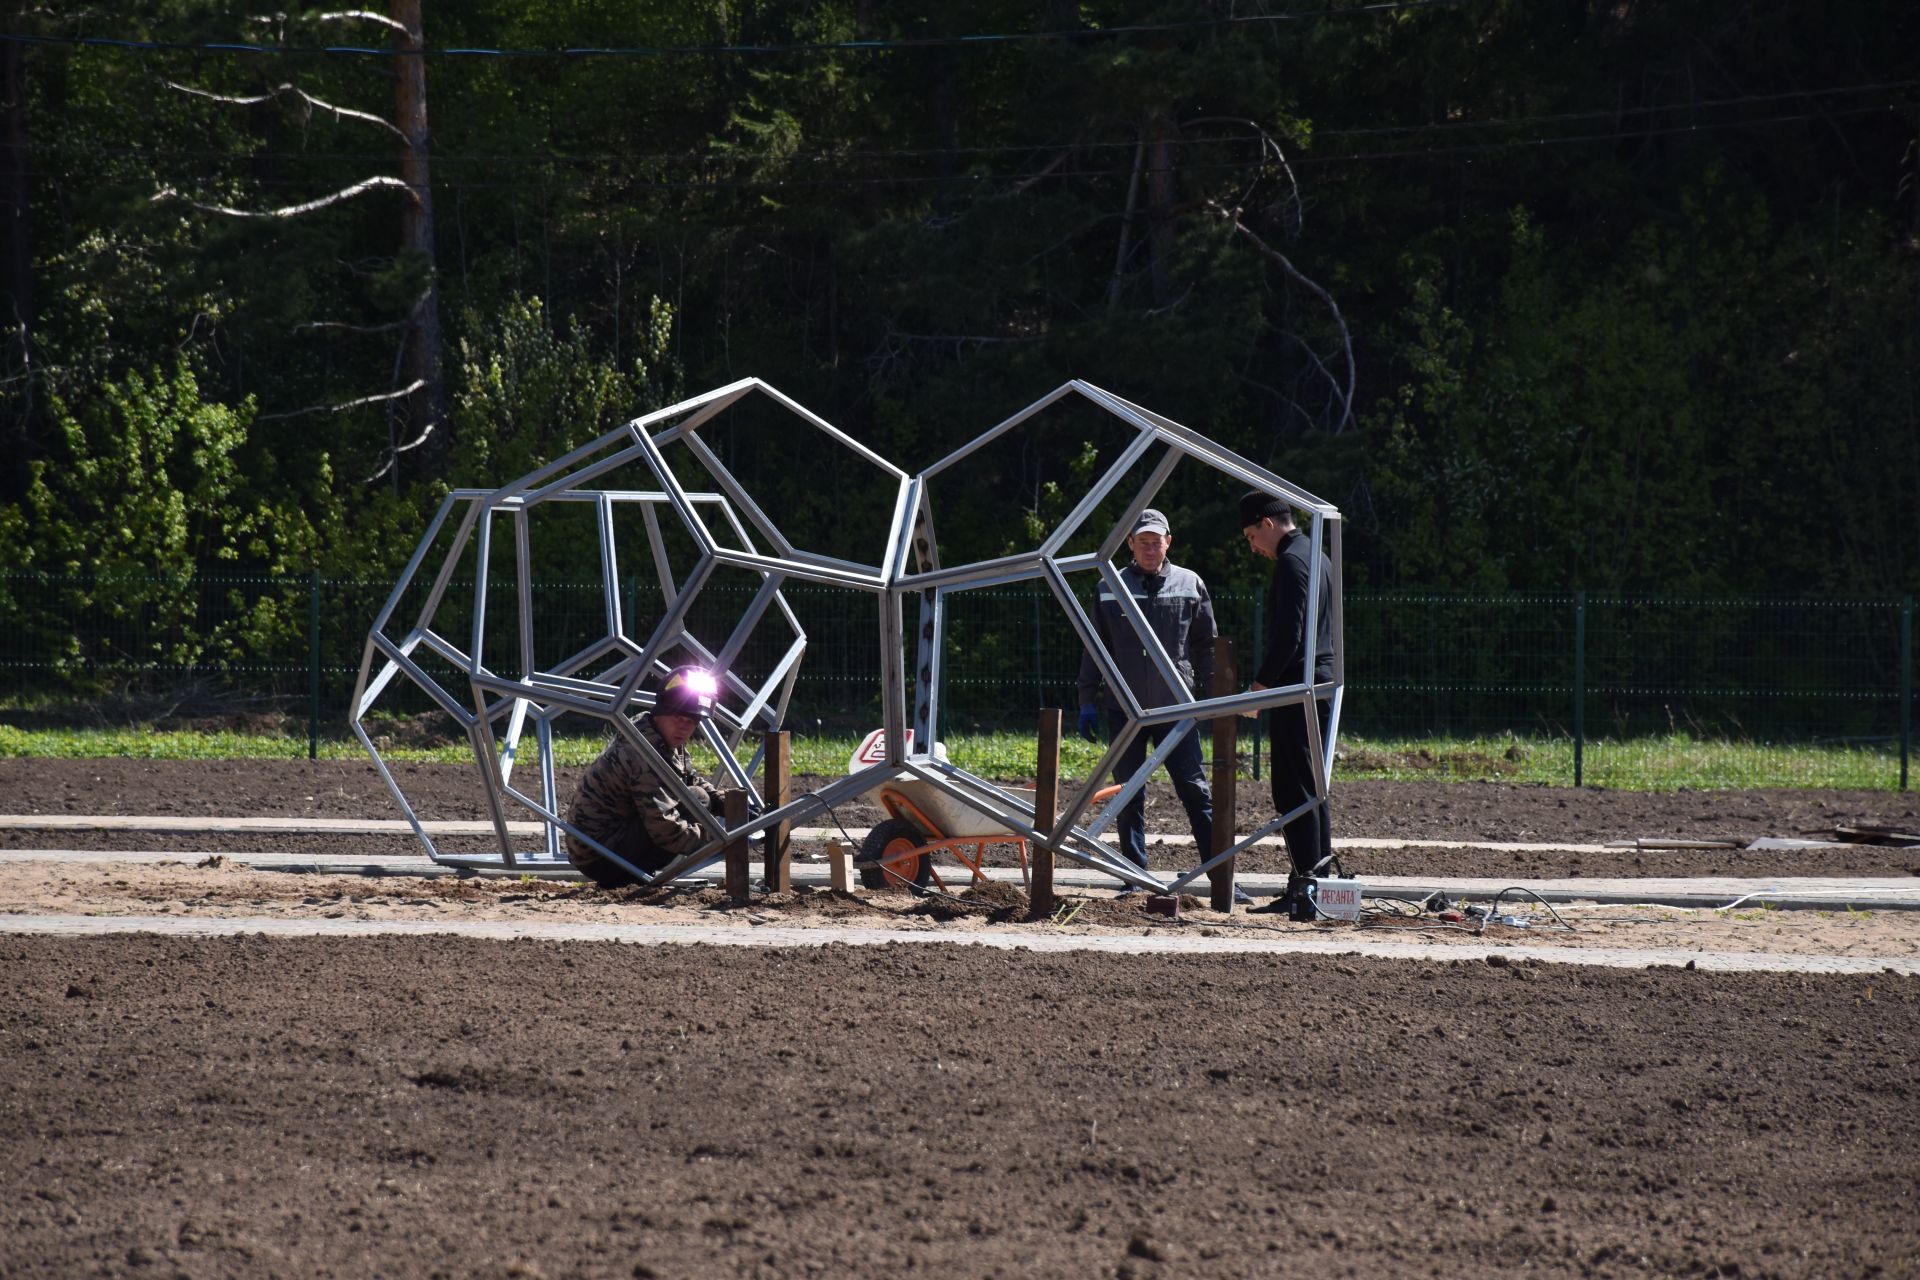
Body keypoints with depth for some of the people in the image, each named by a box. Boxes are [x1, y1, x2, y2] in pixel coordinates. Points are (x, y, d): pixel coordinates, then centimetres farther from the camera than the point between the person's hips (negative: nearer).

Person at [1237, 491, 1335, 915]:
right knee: (1312, 788, 13)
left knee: (1293, 791, -9)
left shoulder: (1290, 562, -12)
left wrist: (1261, 684, -13)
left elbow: (1288, 634, -20)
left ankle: (1303, 886, -11)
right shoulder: (1316, 558, 19)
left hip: (1297, 688, -10)